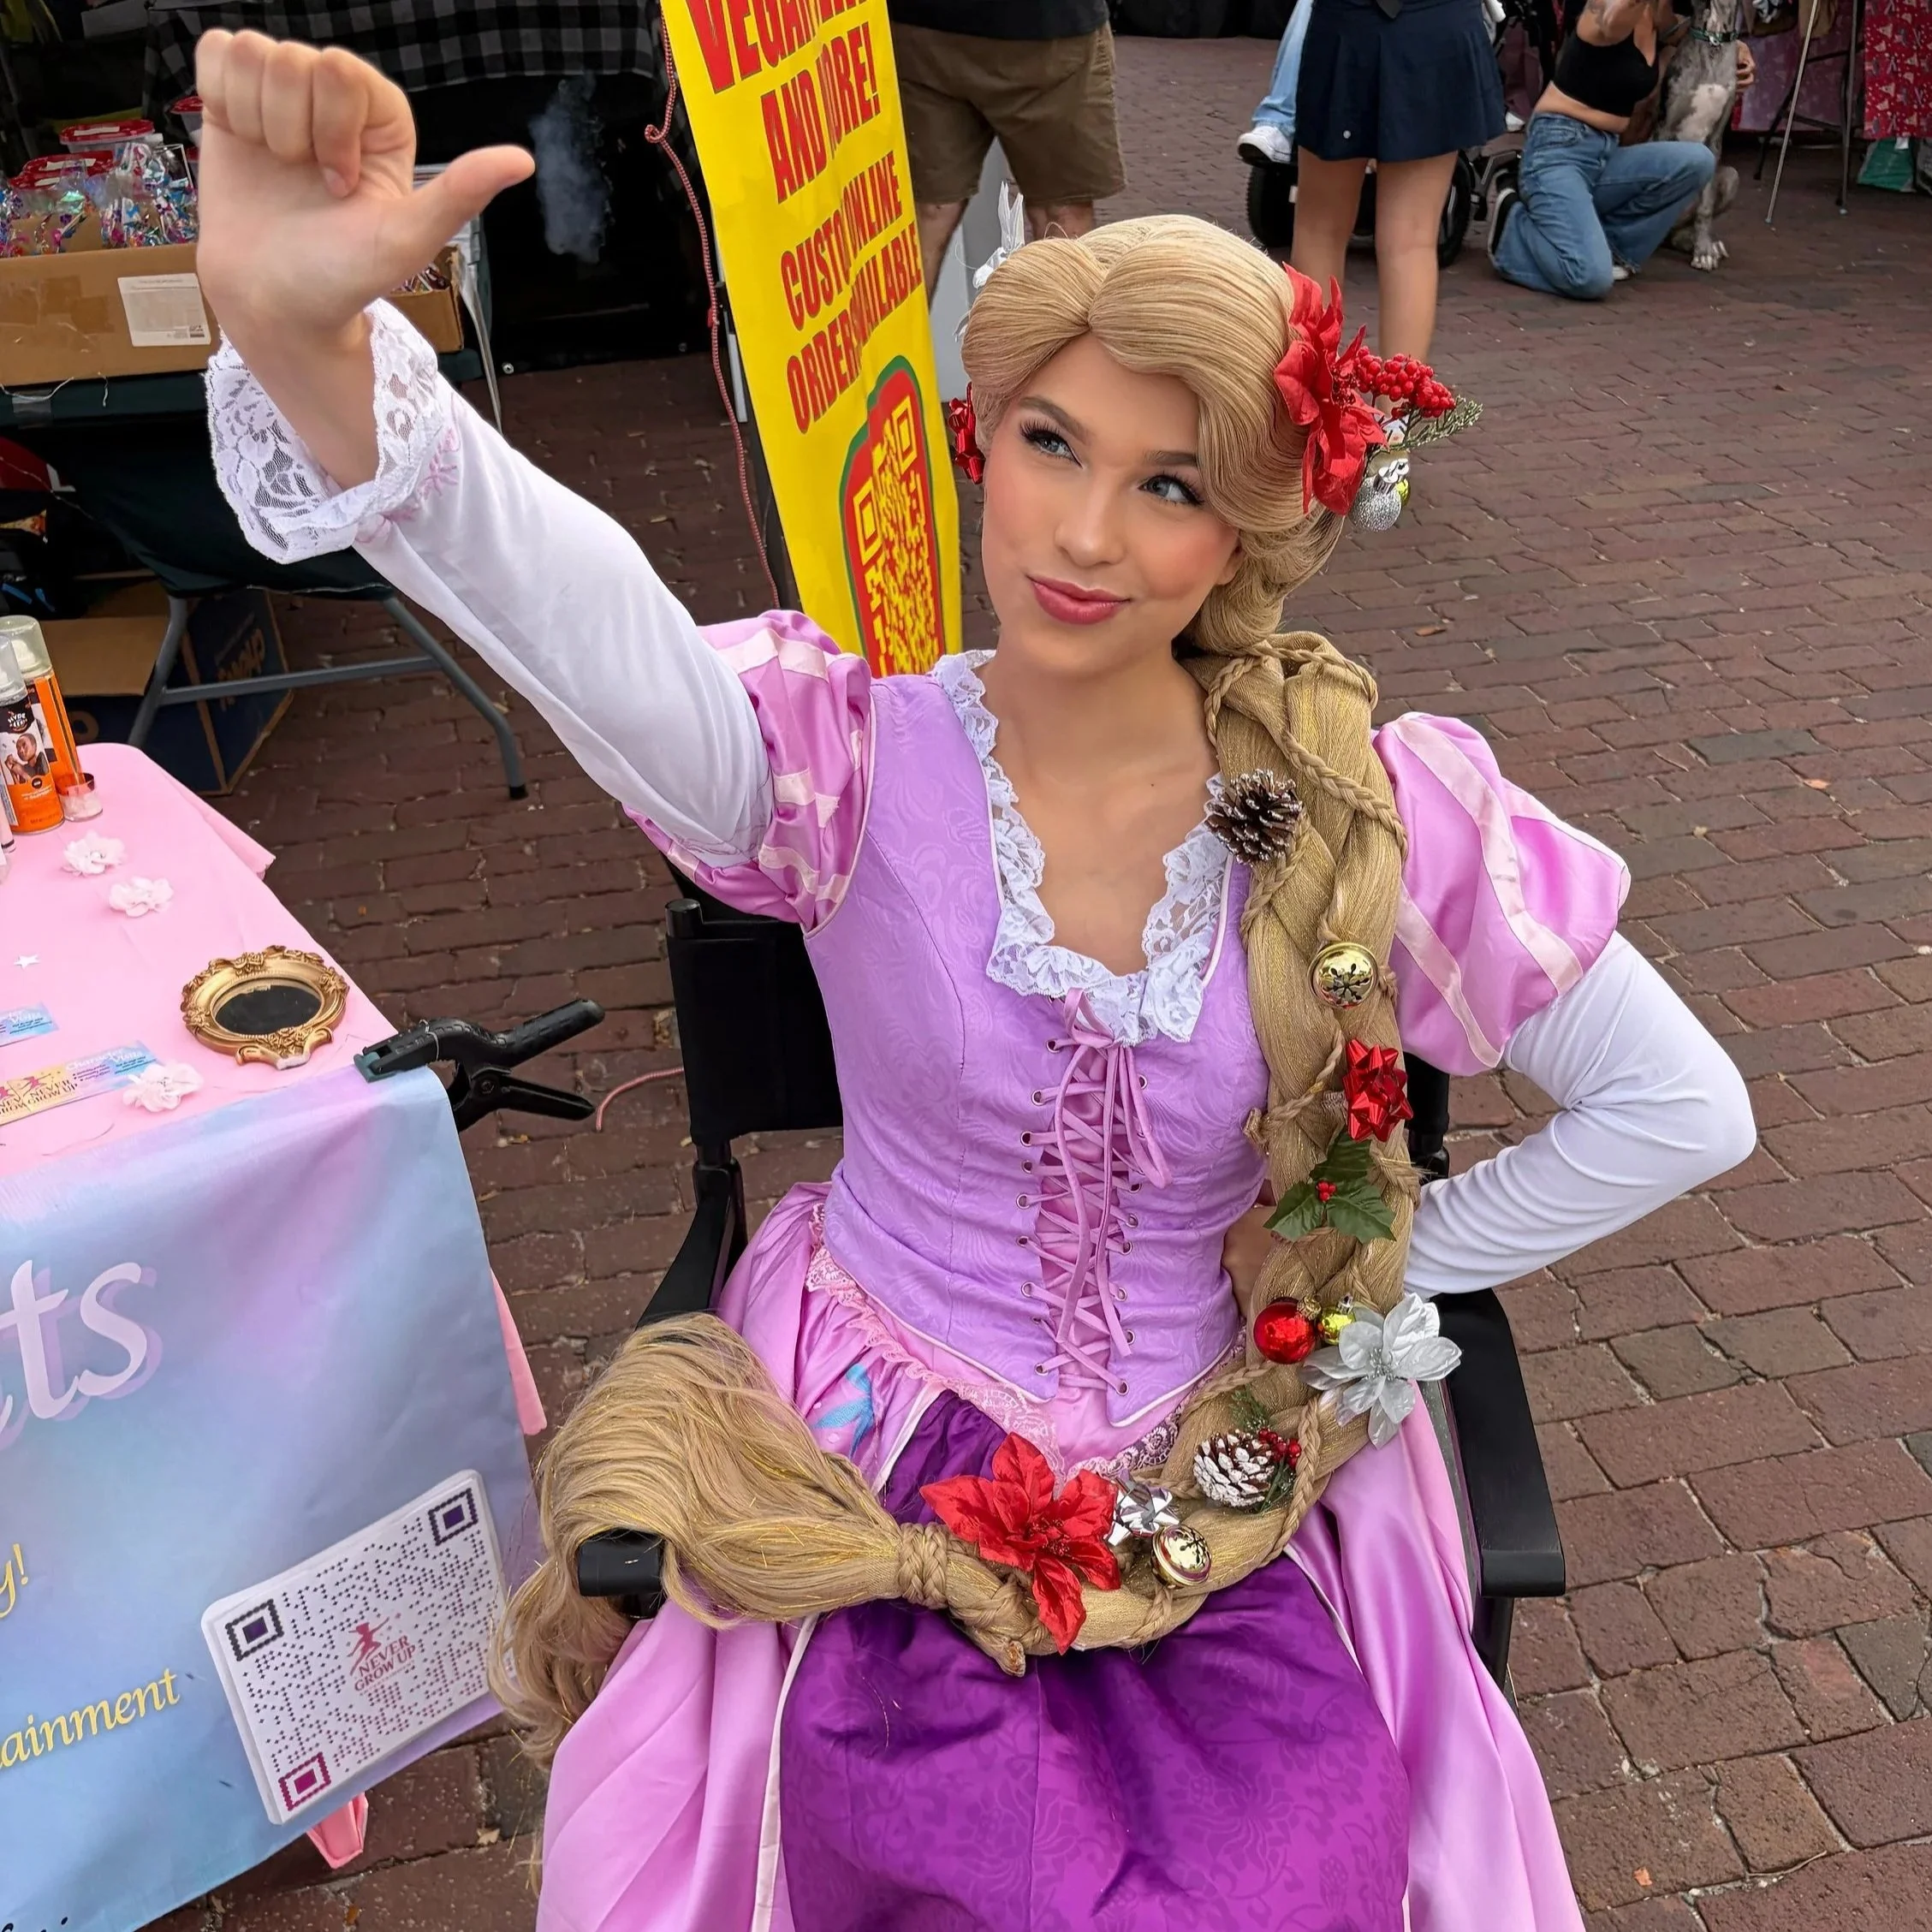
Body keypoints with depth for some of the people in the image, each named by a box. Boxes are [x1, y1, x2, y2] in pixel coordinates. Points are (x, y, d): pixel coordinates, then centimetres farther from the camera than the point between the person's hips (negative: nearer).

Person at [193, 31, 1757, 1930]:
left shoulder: (1360, 809, -12)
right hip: (890, 1463, -1)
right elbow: (573, 610, -36)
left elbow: (1677, 1107, -4)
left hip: (1234, 1468, 1)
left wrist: (1383, 1274, -1)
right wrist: (302, 330, -53)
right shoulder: (856, 761, -14)